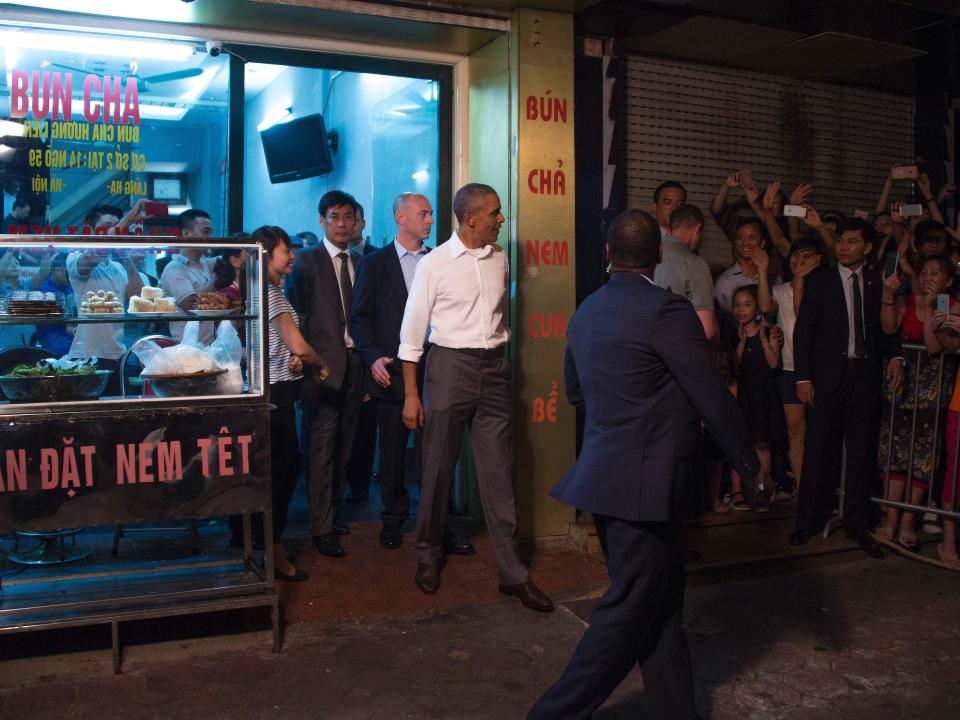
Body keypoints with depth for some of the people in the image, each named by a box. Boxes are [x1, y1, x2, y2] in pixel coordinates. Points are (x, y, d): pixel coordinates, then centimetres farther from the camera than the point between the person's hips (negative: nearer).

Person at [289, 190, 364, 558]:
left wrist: (367, 360, 4)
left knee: (343, 445, 10)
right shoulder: (307, 261, 1)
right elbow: (298, 316, -3)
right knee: (322, 447, -4)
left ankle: (331, 510, 23)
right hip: (323, 363, -4)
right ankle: (321, 528, 3)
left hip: (354, 363, 4)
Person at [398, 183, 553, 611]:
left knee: (499, 471, 5)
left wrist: (502, 359, 15)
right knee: (439, 468, 8)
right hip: (450, 366, -3)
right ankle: (428, 556, 29)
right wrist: (411, 394, -6)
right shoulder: (434, 264, -6)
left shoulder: (500, 259, 7)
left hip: (494, 368, 4)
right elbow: (412, 331, -3)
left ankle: (512, 573, 12)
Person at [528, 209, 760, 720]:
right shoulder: (666, 310, -16)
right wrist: (748, 462, 1)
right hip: (644, 481, -8)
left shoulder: (586, 312, 9)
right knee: (630, 613, 3)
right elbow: (712, 398, -12)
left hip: (606, 474, 8)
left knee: (660, 604, 17)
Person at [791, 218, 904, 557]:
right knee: (818, 449, 0)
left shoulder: (877, 283, 10)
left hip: (865, 376, 2)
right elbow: (803, 331, 0)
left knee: (861, 451, 6)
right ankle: (809, 519, 11)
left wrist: (894, 356, -8)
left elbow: (886, 328, 13)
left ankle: (856, 522, 17)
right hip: (827, 376, -2)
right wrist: (803, 377, -7)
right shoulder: (819, 281, 3)